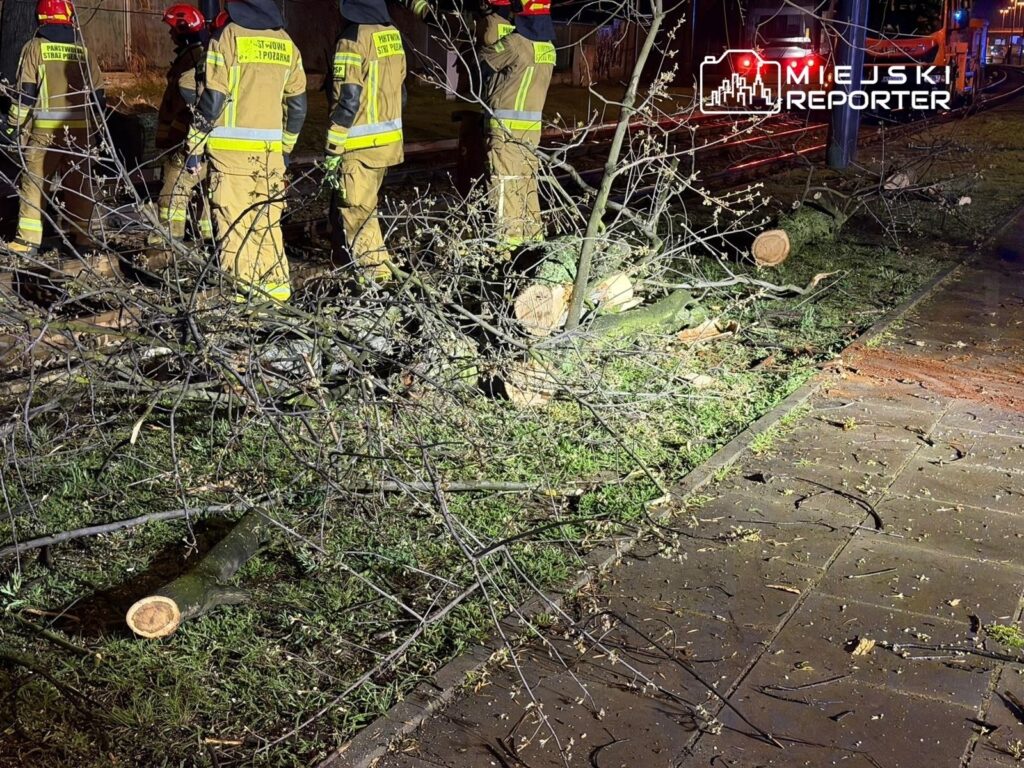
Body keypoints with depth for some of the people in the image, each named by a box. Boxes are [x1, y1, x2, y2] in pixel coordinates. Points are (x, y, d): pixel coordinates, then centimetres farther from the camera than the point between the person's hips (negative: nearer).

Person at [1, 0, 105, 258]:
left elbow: (25, 91, -6)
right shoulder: (82, 50, 7)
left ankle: (27, 241, -2)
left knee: (33, 182, 2)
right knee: (77, 183, 11)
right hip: (79, 127, 3)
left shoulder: (35, 47, -3)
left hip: (45, 128, -3)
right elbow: (97, 92, 10)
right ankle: (81, 237, 16)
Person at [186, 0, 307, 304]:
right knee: (267, 220, 13)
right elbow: (297, 103, 15)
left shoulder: (229, 37, -6)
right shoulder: (286, 43, 9)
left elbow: (213, 98, -9)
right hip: (270, 150, 5)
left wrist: (195, 145, -2)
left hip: (232, 148, -5)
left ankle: (244, 291, -1)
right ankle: (276, 286, 15)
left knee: (235, 221, 0)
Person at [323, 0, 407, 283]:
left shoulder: (353, 40, -17)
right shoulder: (392, 34, 7)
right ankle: (346, 254, 30)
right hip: (389, 140, 8)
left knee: (355, 207, 0)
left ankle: (374, 268, -1)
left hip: (360, 144, -8)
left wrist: (332, 149, -15)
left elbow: (347, 100, -20)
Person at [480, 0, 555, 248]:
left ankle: (509, 239, -4)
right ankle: (533, 234, 20)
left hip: (507, 124, -7)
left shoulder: (515, 43, -15)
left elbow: (483, 59, -2)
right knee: (527, 179, 14)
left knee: (506, 181, -4)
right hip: (532, 124, 7)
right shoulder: (547, 47, 7)